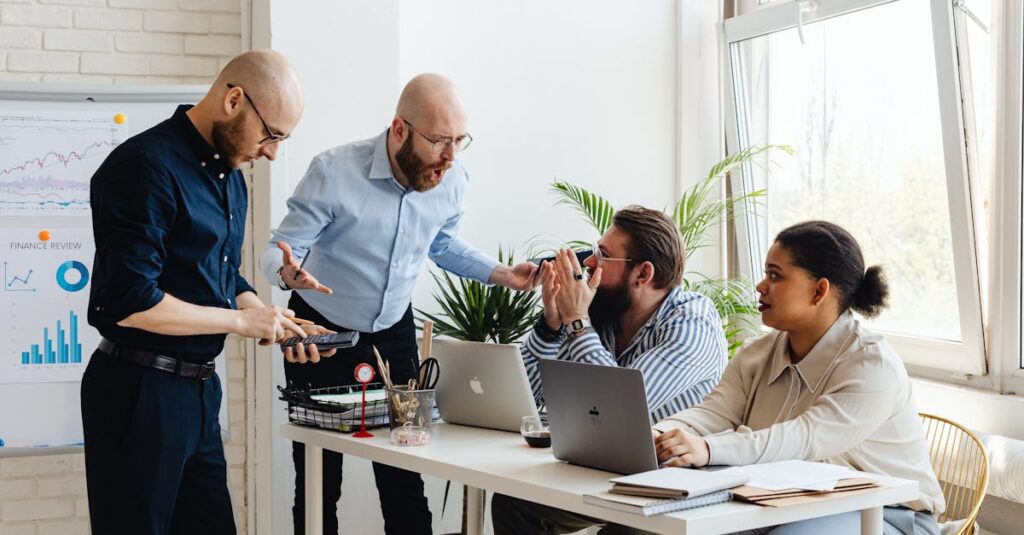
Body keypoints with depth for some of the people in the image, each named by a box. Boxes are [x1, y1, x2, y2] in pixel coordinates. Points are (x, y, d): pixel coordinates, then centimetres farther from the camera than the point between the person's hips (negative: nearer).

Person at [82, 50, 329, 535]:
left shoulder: (229, 175, 12)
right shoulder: (147, 167, -18)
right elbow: (131, 302, -25)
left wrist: (273, 321, 2)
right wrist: (242, 320, -17)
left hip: (200, 385, 9)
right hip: (139, 389, -9)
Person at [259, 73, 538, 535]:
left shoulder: (452, 180, -9)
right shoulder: (335, 171, -24)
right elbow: (277, 250, -19)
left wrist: (500, 274, -1)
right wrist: (289, 271, -43)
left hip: (394, 333, 3)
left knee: (404, 482, 2)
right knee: (319, 483, 2)